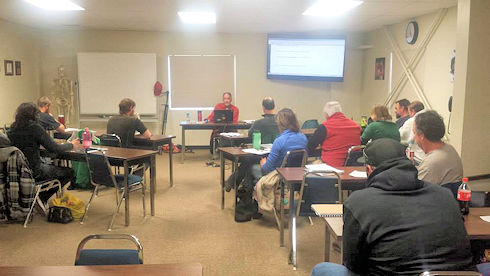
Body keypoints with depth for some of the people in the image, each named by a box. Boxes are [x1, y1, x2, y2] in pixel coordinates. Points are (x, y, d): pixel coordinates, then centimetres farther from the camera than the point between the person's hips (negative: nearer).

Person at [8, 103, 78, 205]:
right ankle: (41, 198, 9)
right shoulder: (35, 128, -16)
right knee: (69, 172, 7)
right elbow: (55, 149, -14)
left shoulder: (12, 129, 2)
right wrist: (71, 144, 2)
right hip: (33, 171, -8)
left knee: (51, 167, 31)